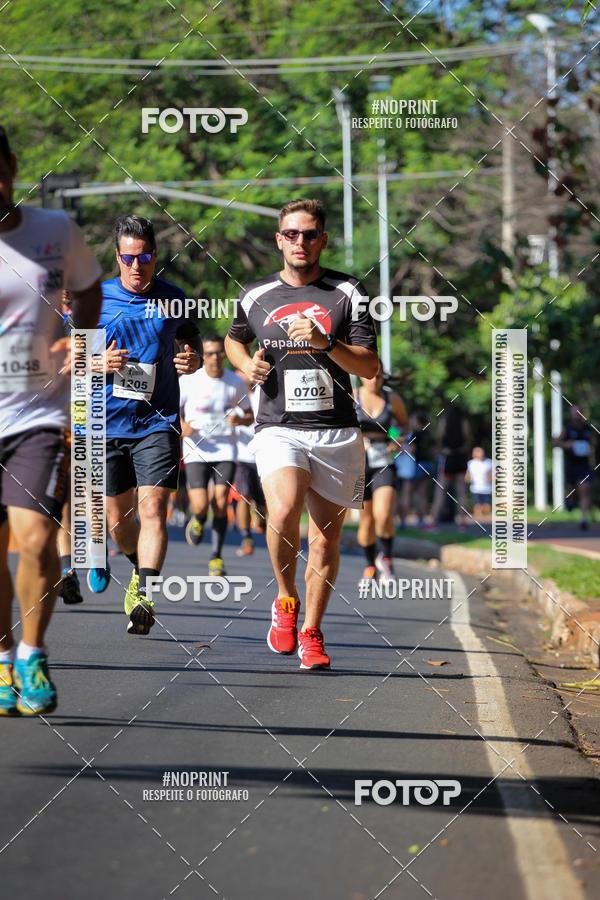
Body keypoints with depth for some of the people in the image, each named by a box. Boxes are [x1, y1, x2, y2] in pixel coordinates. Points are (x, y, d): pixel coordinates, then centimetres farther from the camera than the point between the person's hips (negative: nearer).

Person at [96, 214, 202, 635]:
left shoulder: (173, 298, 5)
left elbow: (192, 340, 19)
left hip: (158, 423, -2)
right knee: (117, 520, 11)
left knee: (152, 508, -19)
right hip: (108, 423, 2)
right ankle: (142, 568, 41)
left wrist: (193, 359, -5)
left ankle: (145, 597, -27)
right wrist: (99, 363, -15)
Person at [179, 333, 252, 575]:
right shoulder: (189, 381, -4)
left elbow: (249, 415, 11)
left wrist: (239, 419, -13)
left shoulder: (236, 383, 1)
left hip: (225, 450, 1)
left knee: (220, 503, -12)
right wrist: (181, 426, -16)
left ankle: (217, 556, 3)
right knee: (200, 506, -13)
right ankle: (197, 521, 26)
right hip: (196, 450, -1)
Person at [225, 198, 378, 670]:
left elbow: (370, 367, -3)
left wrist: (324, 342, -18)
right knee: (284, 511, -26)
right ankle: (286, 600, -2)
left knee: (326, 538, 4)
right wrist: (247, 365, 7)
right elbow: (234, 339, 29)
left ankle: (311, 632, 23)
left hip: (337, 431, 0)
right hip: (279, 430, 0)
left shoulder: (348, 292, 2)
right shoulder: (256, 295, 8)